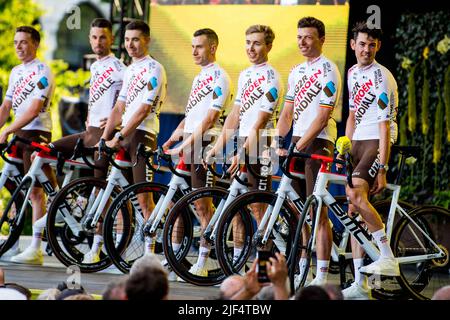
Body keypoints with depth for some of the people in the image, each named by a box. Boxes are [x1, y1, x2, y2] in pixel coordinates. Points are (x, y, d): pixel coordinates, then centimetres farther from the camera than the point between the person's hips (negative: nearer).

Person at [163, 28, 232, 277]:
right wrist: (169, 142, 10)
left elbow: (209, 119, -17)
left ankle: (202, 263, -2)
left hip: (203, 145, -9)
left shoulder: (219, 77, -10)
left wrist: (184, 146, -22)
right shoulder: (199, 78, 20)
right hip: (186, 145, 9)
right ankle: (173, 255, 14)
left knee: (202, 204, -5)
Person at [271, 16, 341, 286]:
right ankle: (301, 267, 14)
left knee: (318, 212, -9)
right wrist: (278, 141, 1)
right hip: (297, 141, 8)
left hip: (318, 142, -8)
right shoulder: (297, 72, 16)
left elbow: (323, 117, -16)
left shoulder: (328, 71, -9)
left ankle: (322, 274, -9)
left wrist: (299, 146, -20)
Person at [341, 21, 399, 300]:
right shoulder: (353, 73, 12)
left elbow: (385, 126, -18)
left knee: (355, 193, -30)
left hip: (377, 143, -8)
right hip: (358, 142, 8)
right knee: (354, 211, 2)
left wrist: (382, 169, -22)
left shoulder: (382, 78, -13)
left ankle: (388, 257, -23)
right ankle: (360, 286, 4)